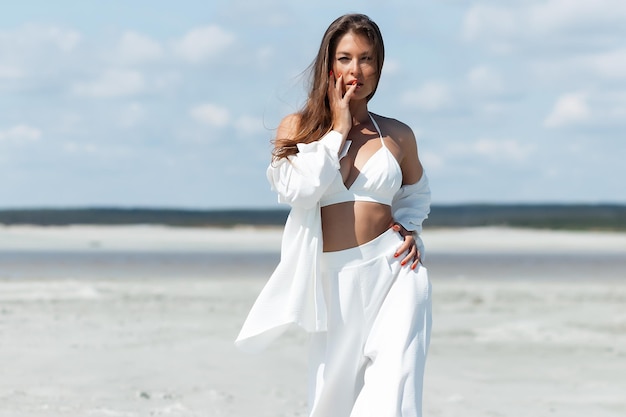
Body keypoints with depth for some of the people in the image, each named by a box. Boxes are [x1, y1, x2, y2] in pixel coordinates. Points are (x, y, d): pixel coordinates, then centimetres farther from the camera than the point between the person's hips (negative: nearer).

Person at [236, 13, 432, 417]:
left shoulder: (397, 135, 8)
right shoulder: (296, 127, 5)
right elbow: (297, 191, -13)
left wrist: (408, 228, 5)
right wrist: (338, 130, -7)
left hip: (393, 272, -1)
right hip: (334, 279, 1)